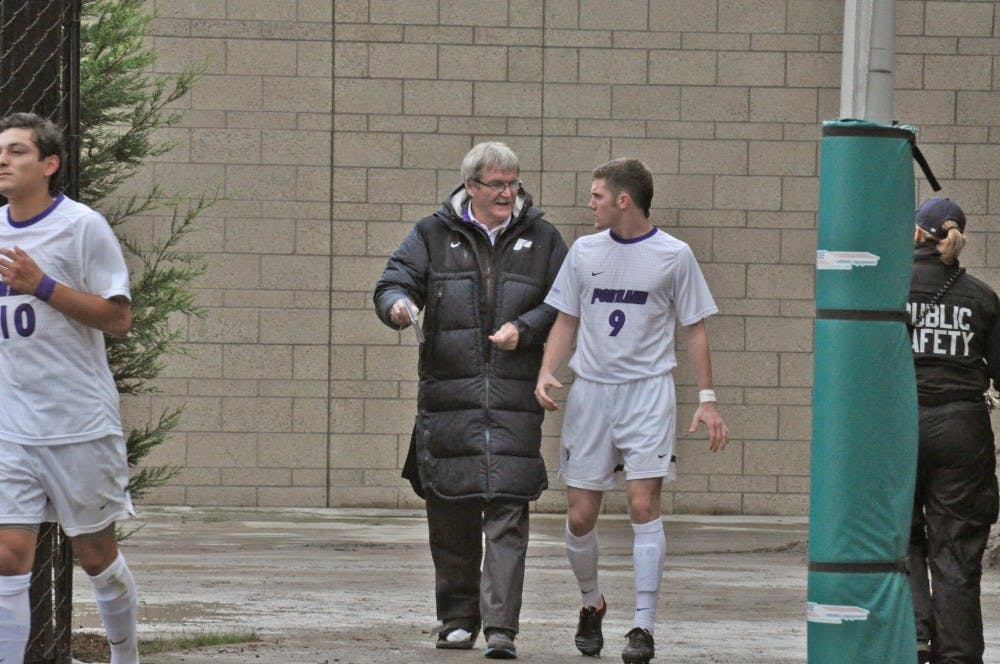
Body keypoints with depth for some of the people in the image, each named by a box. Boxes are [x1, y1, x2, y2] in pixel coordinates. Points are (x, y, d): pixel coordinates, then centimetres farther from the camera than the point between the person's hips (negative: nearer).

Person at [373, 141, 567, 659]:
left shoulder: (541, 239, 10)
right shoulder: (434, 235, 9)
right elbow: (393, 283, 3)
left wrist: (525, 328, -7)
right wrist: (398, 305, -20)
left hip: (514, 400, -1)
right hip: (447, 397, 1)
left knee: (507, 516, -9)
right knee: (450, 517, 5)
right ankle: (458, 619, 19)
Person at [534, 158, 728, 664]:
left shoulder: (674, 256, 0)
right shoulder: (583, 252, 8)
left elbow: (694, 329, 5)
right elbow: (566, 321, 15)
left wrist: (707, 399, 0)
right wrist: (546, 374, -1)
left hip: (648, 391, -3)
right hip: (589, 390, 3)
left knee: (643, 504, -14)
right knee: (580, 517, 3)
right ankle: (591, 604, 29)